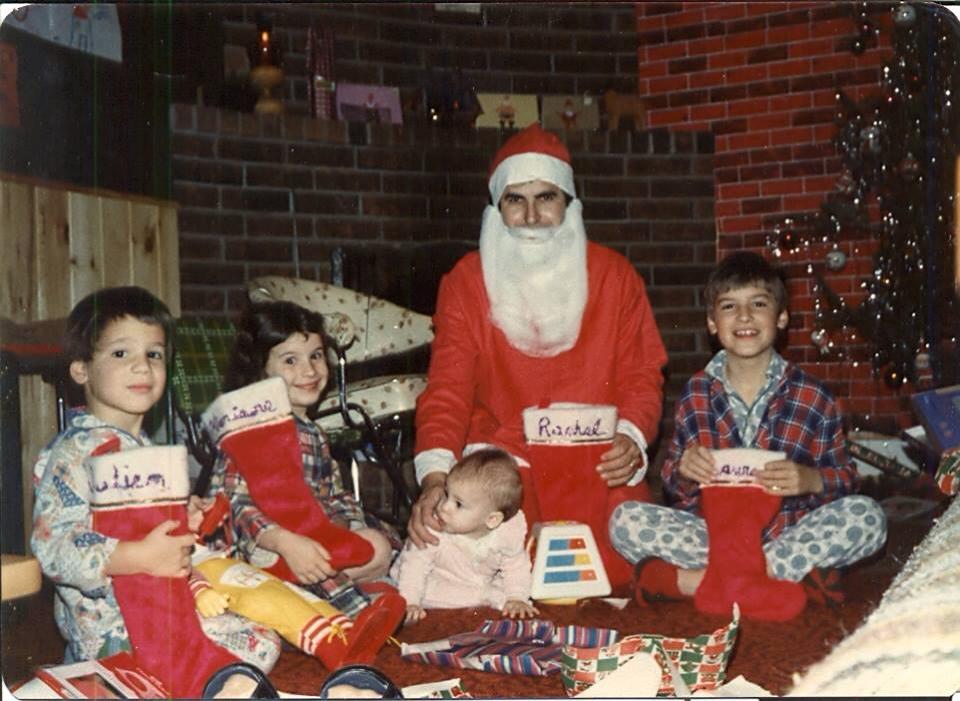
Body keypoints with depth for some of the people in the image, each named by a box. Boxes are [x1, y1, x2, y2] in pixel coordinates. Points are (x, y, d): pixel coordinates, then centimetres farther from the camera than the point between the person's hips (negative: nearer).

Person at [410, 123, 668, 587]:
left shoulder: (614, 275, 7)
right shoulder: (466, 282, 3)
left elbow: (641, 374, 8)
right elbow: (447, 391, -5)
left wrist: (631, 435, -15)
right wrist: (434, 476, -22)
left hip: (597, 466, 1)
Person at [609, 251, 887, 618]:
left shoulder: (812, 397, 3)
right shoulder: (695, 394, 7)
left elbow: (846, 478, 5)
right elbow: (676, 489, 11)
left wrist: (811, 479, -17)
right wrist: (682, 471, -13)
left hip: (787, 531, 0)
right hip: (713, 530, 0)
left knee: (867, 516, -28)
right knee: (626, 519, -22)